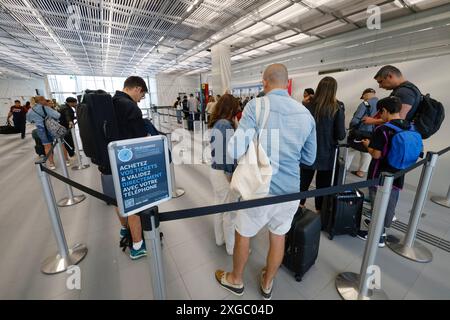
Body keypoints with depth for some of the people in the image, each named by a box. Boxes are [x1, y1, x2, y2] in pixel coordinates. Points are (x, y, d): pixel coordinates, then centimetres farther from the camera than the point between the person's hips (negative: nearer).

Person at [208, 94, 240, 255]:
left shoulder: (215, 123, 8)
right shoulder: (225, 124, -20)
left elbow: (220, 148, 6)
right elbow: (228, 153, -22)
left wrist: (234, 124, 6)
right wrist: (232, 176, -15)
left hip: (215, 171, 9)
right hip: (224, 173, -9)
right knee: (230, 212, 7)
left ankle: (220, 239, 41)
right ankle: (232, 247, 27)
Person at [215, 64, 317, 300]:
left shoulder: (255, 106, -14)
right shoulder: (306, 114, 2)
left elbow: (235, 151, -21)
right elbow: (309, 159, 8)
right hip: (291, 190, 5)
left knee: (243, 235, 20)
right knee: (278, 236, 23)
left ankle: (235, 280, 46)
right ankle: (267, 284, 48)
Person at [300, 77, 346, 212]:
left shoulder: (309, 106, -9)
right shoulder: (337, 108, -10)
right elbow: (341, 135, -10)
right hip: (326, 153, -1)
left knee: (304, 180, 18)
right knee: (323, 184, 15)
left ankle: (299, 206, 33)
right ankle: (319, 211, 28)